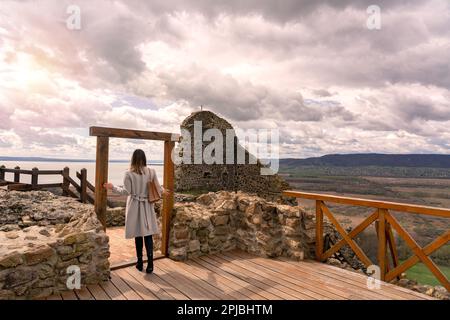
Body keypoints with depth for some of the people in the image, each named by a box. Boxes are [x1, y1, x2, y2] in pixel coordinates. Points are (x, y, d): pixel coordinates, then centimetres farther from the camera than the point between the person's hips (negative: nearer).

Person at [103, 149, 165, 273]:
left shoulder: (129, 173, -9)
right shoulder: (151, 172, -4)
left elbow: (126, 191, -10)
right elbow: (158, 188, 0)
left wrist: (113, 187, 5)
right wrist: (163, 190, 23)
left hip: (135, 206, -1)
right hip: (147, 207, 1)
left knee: (138, 235, 10)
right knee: (148, 235, 4)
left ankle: (140, 263, 22)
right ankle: (150, 263, 2)